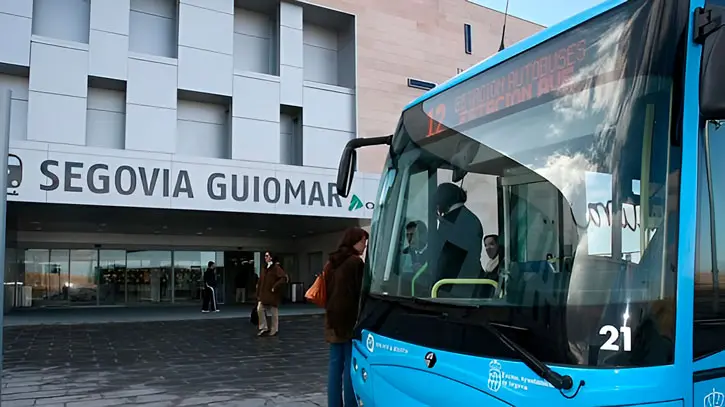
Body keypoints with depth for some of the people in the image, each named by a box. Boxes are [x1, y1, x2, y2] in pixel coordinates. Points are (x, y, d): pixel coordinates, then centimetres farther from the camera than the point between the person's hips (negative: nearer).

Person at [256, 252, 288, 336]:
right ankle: (264, 328, 6)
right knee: (260, 309, -6)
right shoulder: (264, 268, 12)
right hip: (263, 294, 6)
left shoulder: (276, 267, -10)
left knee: (274, 312, 4)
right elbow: (260, 281, 13)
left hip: (273, 294, -6)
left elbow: (284, 278, -19)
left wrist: (275, 287, -19)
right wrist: (258, 294, 9)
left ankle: (274, 330, 16)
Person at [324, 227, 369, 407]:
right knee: (350, 365, -4)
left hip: (333, 318, 8)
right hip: (350, 318, -8)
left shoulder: (331, 263, 13)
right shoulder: (355, 262, -12)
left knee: (335, 363, 10)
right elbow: (361, 291, -10)